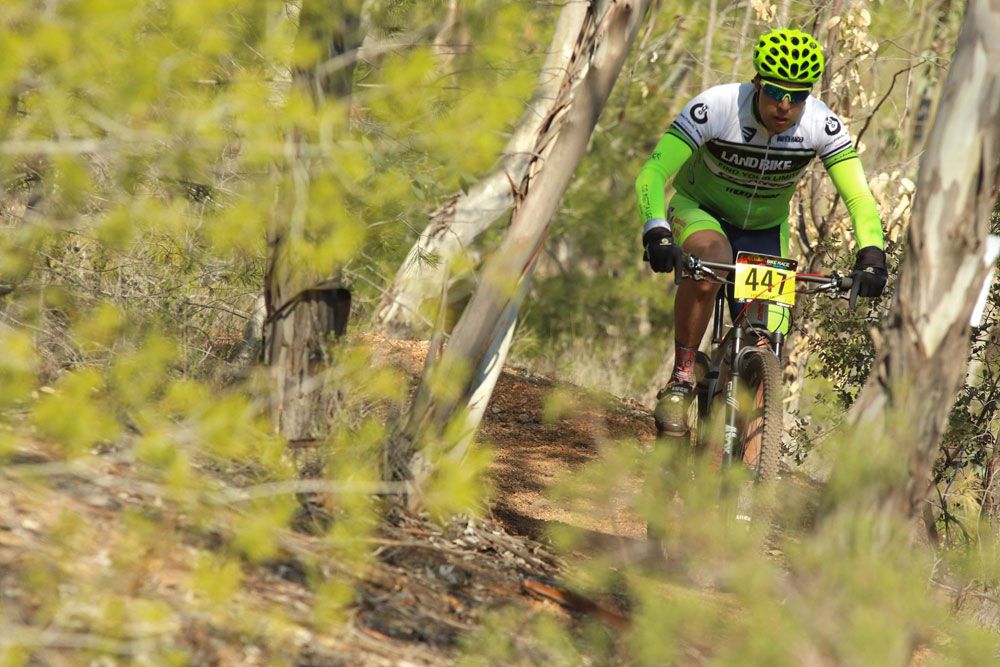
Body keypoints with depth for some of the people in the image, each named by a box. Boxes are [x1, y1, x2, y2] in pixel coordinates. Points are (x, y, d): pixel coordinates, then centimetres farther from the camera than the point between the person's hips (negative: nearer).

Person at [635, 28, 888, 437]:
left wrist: (871, 256, -40)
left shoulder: (821, 123, -25)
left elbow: (858, 198, -23)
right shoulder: (717, 107, -32)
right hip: (700, 209, -3)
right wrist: (656, 232, -51)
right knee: (710, 266, -37)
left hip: (765, 228, 3)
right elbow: (652, 174, -35)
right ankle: (681, 380, -23)